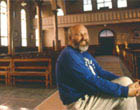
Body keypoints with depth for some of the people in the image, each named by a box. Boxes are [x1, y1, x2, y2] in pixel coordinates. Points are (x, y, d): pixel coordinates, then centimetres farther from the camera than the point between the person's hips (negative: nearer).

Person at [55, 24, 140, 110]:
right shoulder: (69, 56, -20)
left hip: (91, 93, 9)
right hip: (80, 103, -9)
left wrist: (126, 82, -5)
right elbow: (92, 81, -25)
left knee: (126, 81, 1)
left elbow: (101, 72, 9)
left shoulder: (85, 54, 12)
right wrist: (125, 91, -22)